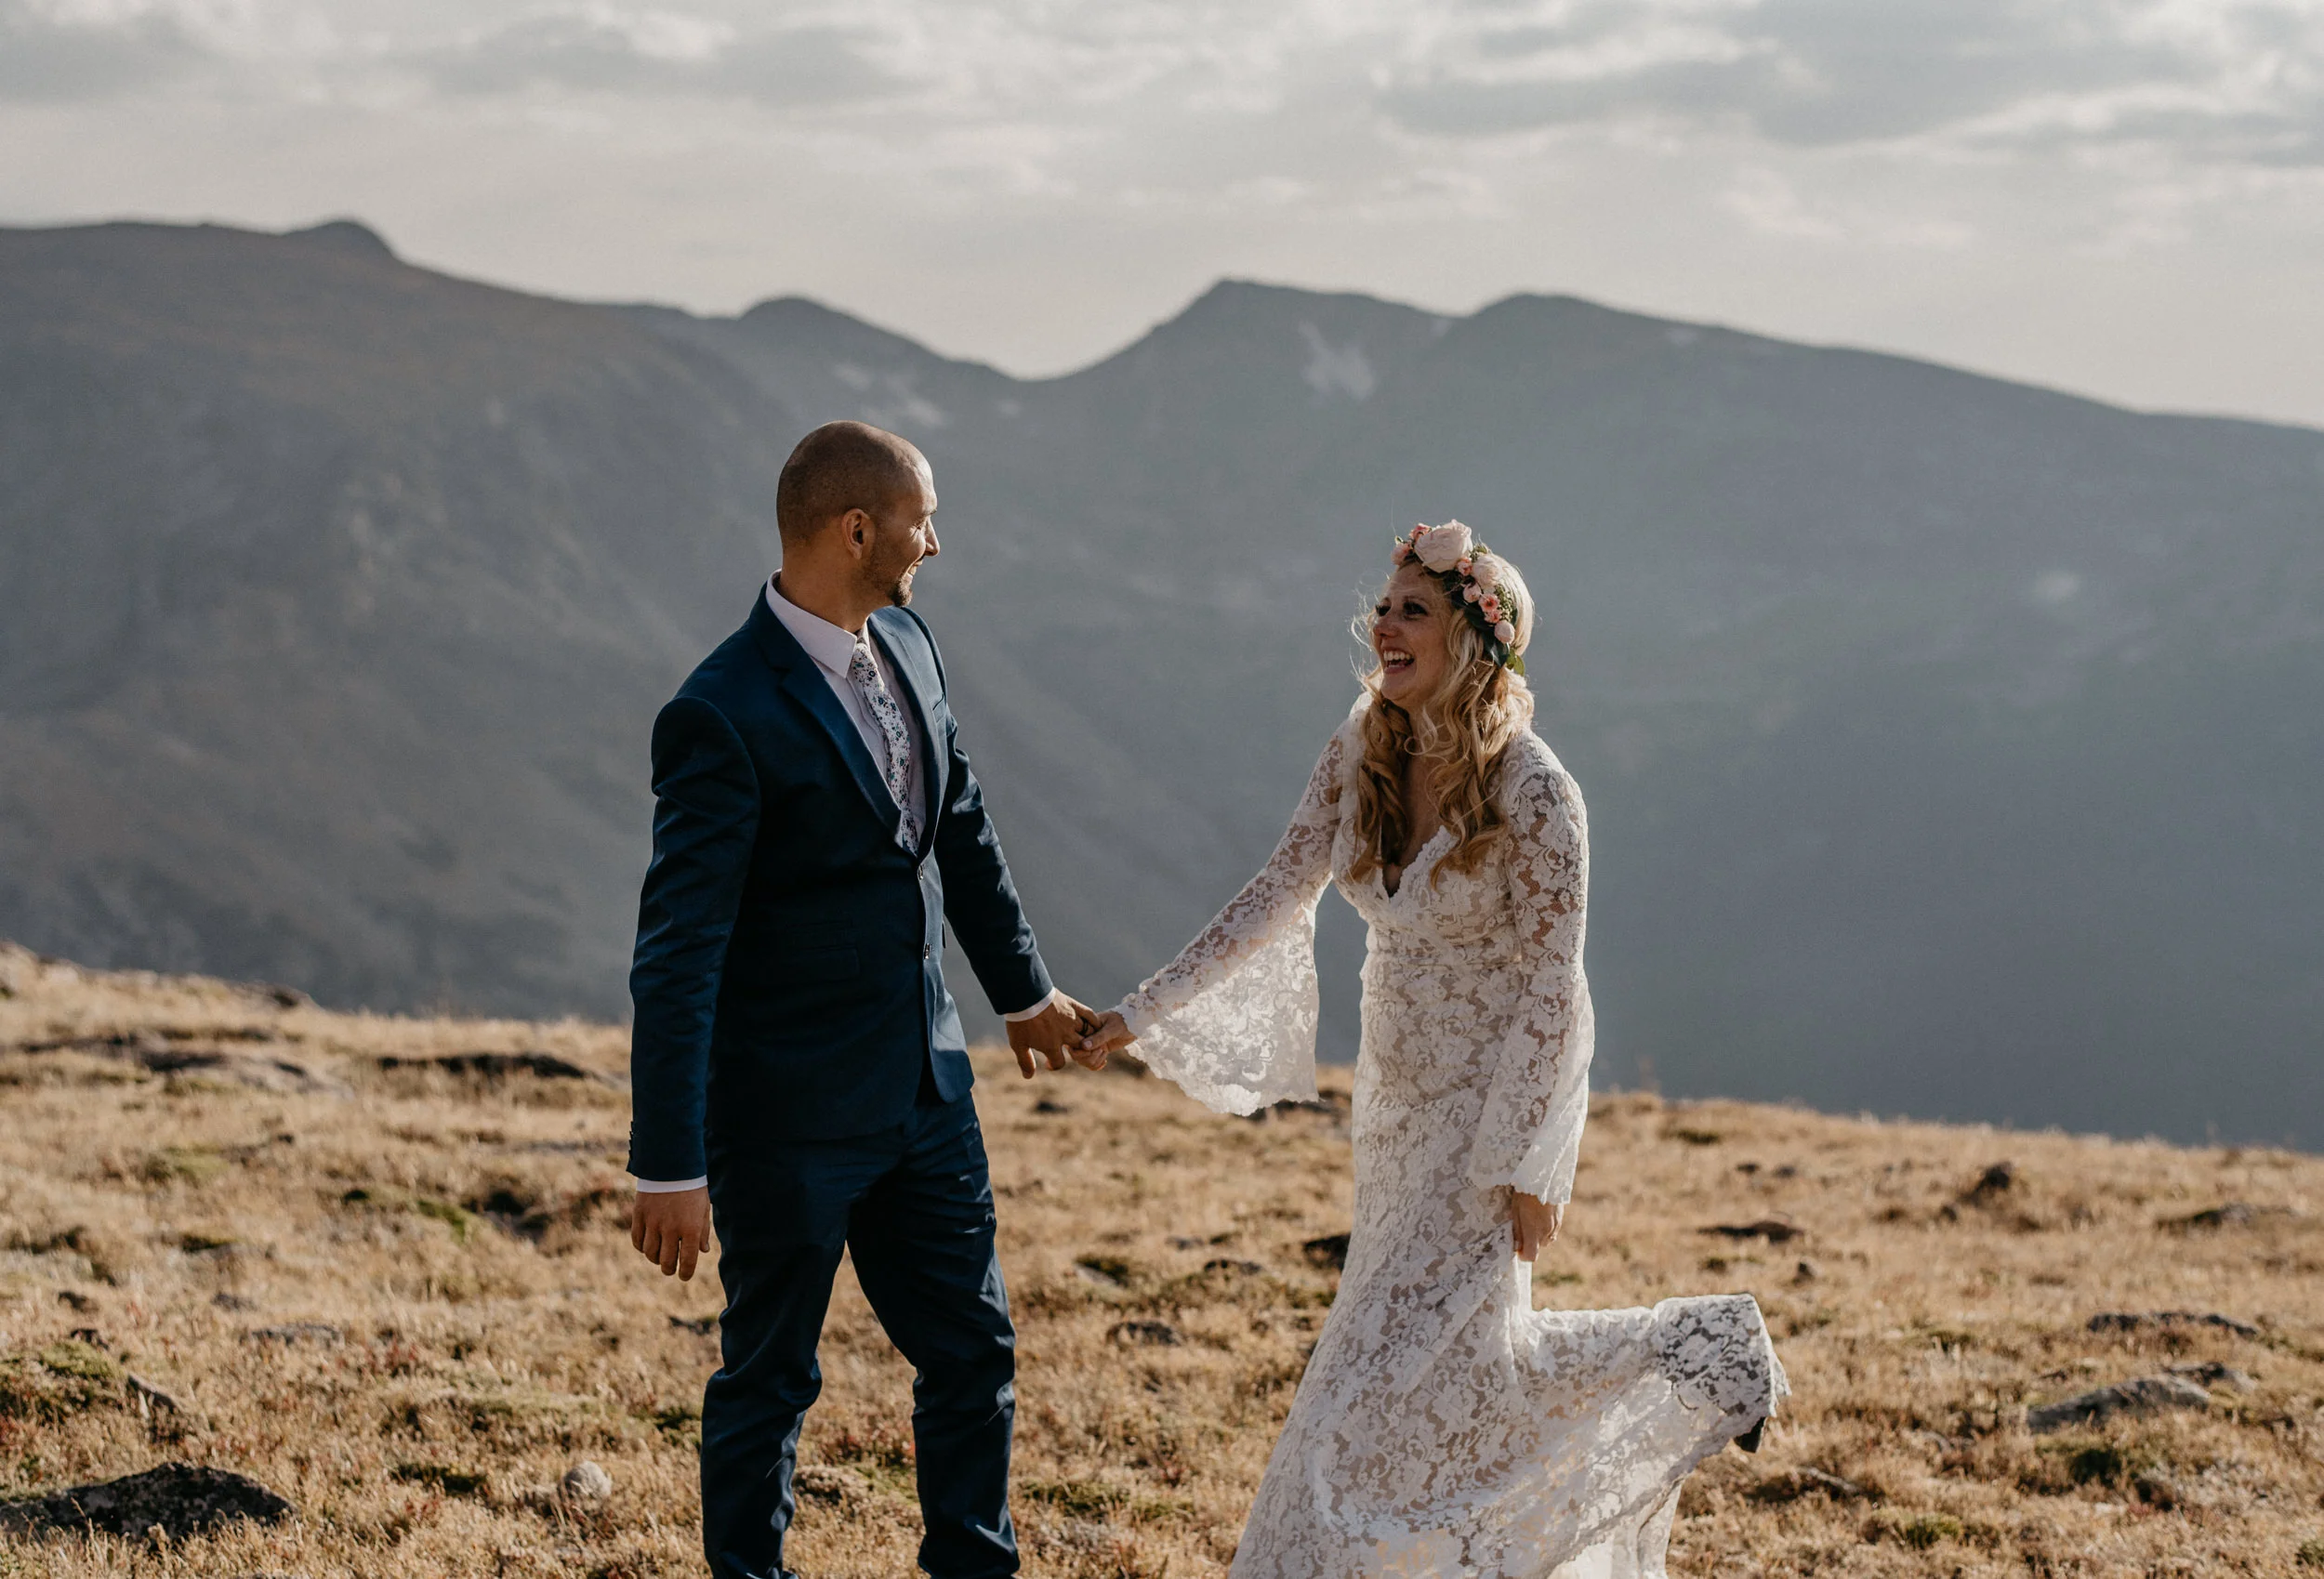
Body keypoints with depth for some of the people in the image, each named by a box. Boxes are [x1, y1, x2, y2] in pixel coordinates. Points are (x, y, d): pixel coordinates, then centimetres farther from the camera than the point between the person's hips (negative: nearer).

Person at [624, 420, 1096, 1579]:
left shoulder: (906, 648, 3)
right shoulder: (726, 717, -22)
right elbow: (677, 953, -23)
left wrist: (1021, 986, 31)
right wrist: (670, 1167, -24)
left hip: (925, 1091, 7)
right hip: (789, 1120, -7)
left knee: (975, 1352, 15)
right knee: (769, 1376, 9)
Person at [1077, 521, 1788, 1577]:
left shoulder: (1532, 793, -23)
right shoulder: (1363, 748, -4)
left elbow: (1554, 987, -19)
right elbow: (1278, 896, 4)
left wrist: (1530, 1166, -18)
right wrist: (1142, 1012, 2)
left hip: (1499, 1099, -7)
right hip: (1397, 1094, 7)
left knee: (1439, 1353, -7)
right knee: (1434, 1345, 14)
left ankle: (1692, 1353, 11)